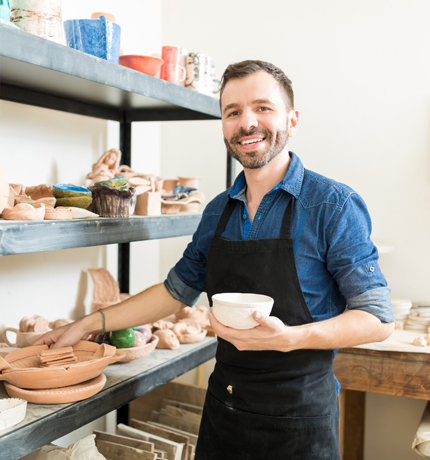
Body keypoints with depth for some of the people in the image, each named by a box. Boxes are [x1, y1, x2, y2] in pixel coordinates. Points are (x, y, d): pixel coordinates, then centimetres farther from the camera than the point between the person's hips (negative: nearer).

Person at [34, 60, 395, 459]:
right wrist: (88, 325, 13)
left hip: (298, 415, -5)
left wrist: (290, 337, -28)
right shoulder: (218, 211, 5)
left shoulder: (333, 205, -13)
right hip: (223, 407, 5)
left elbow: (377, 320, -13)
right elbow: (177, 290, 16)